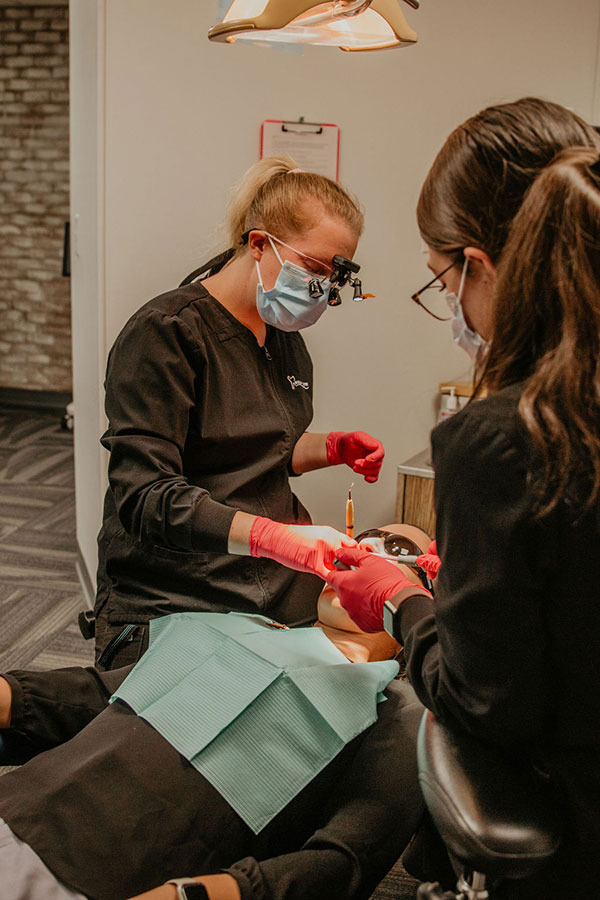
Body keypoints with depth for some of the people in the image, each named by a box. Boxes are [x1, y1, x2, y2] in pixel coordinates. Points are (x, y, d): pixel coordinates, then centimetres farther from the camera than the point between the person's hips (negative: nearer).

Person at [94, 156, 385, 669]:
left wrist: (332, 448, 6)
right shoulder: (165, 333, -14)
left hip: (282, 595, 7)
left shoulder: (284, 336, 12)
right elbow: (145, 496, -23)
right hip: (170, 602, -7)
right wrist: (275, 537, -35)